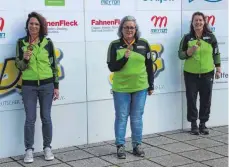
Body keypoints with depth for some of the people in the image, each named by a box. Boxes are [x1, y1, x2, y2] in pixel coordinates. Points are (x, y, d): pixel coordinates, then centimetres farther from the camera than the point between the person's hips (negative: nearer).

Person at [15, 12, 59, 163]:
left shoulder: (48, 43, 0)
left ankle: (47, 148, 19)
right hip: (29, 86, 0)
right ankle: (29, 150, 11)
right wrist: (25, 59, -20)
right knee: (30, 119, 1)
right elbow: (19, 66, 2)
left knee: (46, 117, 6)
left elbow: (54, 65, 4)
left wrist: (56, 86, 2)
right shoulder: (21, 43, 1)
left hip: (46, 85, 0)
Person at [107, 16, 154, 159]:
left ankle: (137, 145, 21)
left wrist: (151, 85, 8)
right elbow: (112, 67, -7)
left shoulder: (143, 44, 1)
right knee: (121, 117, 4)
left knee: (137, 117, 10)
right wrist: (125, 57, -22)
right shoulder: (115, 45, -4)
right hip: (121, 88, -1)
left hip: (140, 87, 2)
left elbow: (149, 66, 7)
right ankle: (120, 146, 13)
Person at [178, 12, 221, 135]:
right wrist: (189, 52, -18)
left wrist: (218, 69, 7)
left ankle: (203, 123, 19)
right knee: (191, 99, 3)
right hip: (191, 74, -1)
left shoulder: (211, 37, 1)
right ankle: (193, 124, 15)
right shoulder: (187, 38, -1)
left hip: (207, 73, 1)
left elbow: (216, 54, 8)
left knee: (206, 100, 6)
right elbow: (180, 55, 1)